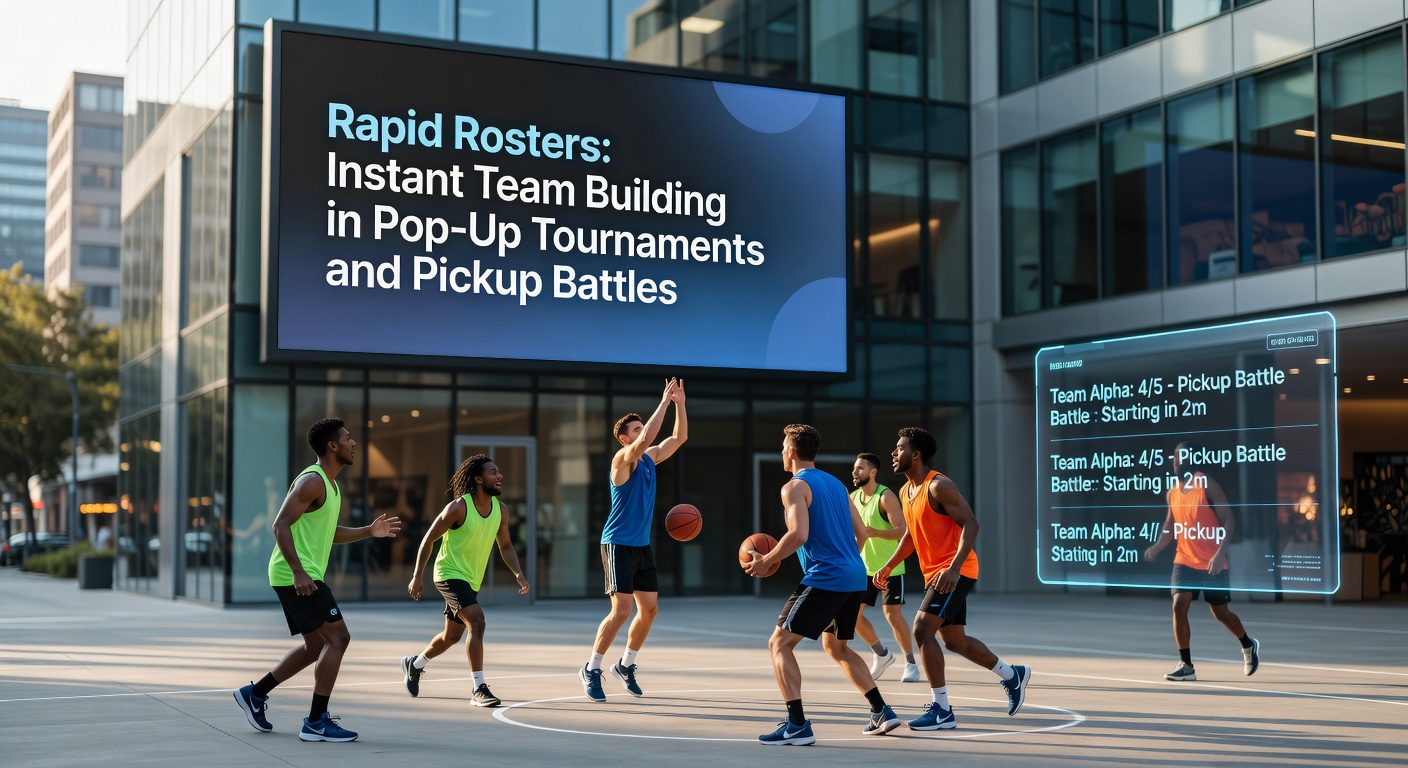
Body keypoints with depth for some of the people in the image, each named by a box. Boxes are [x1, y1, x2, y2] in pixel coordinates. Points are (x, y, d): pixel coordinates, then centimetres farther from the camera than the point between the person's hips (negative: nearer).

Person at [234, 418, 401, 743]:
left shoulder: (330, 485, 18)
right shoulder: (312, 481, -14)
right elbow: (281, 524, -21)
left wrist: (368, 531, 14)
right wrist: (298, 571, -27)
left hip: (302, 576, 10)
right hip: (296, 575, -10)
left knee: (317, 646, 16)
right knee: (337, 638, -11)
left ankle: (255, 693, 25)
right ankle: (316, 722, -8)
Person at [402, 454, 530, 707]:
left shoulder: (500, 510, -2)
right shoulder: (459, 507, -20)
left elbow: (505, 546, 9)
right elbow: (428, 539, -12)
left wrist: (518, 574, -7)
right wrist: (418, 576, -12)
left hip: (472, 580, 8)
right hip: (450, 574, -8)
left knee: (452, 636, 19)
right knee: (477, 621, -25)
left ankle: (414, 664, 46)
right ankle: (479, 689, -20)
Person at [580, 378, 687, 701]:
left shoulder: (650, 458, 9)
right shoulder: (623, 459, -13)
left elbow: (679, 437, 13)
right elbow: (645, 439, -31)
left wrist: (680, 404, 0)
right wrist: (663, 403, -26)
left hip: (642, 545, 8)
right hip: (618, 544, -8)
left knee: (650, 608, 7)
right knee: (622, 610, -13)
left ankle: (625, 665, 24)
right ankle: (591, 670, 0)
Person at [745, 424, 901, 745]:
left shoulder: (795, 487, -6)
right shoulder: (836, 484, 18)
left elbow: (798, 534, -21)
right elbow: (860, 532, 19)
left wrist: (766, 562, -9)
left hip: (823, 579, -9)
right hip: (855, 578, 9)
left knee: (779, 643, -3)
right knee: (836, 646, 26)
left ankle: (797, 725, -15)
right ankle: (882, 713, 23)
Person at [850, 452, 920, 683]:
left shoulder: (886, 497, -16)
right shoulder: (853, 497, 5)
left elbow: (902, 530, -23)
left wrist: (875, 532, -37)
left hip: (890, 567, -7)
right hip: (864, 567, 7)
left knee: (893, 615, -9)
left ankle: (911, 663, 8)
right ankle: (881, 654, 22)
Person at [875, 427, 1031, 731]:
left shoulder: (938, 486, -17)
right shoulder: (905, 492, 11)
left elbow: (970, 525, -21)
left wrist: (953, 568, -31)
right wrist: (889, 566, 13)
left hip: (955, 572, -10)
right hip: (936, 573, 10)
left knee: (922, 629, -19)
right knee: (954, 641, 16)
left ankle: (941, 710, -13)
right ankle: (1013, 675, 37)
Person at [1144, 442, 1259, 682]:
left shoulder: (1208, 486, -12)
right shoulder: (1172, 492, 5)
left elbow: (1229, 521, -14)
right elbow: (1170, 526, 15)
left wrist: (1220, 553, -25)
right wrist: (1157, 547, -5)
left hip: (1213, 563, -4)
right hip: (1184, 561, 4)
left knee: (1220, 613, 8)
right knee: (1178, 606, -12)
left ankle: (1249, 645, 37)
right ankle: (1186, 665, -5)